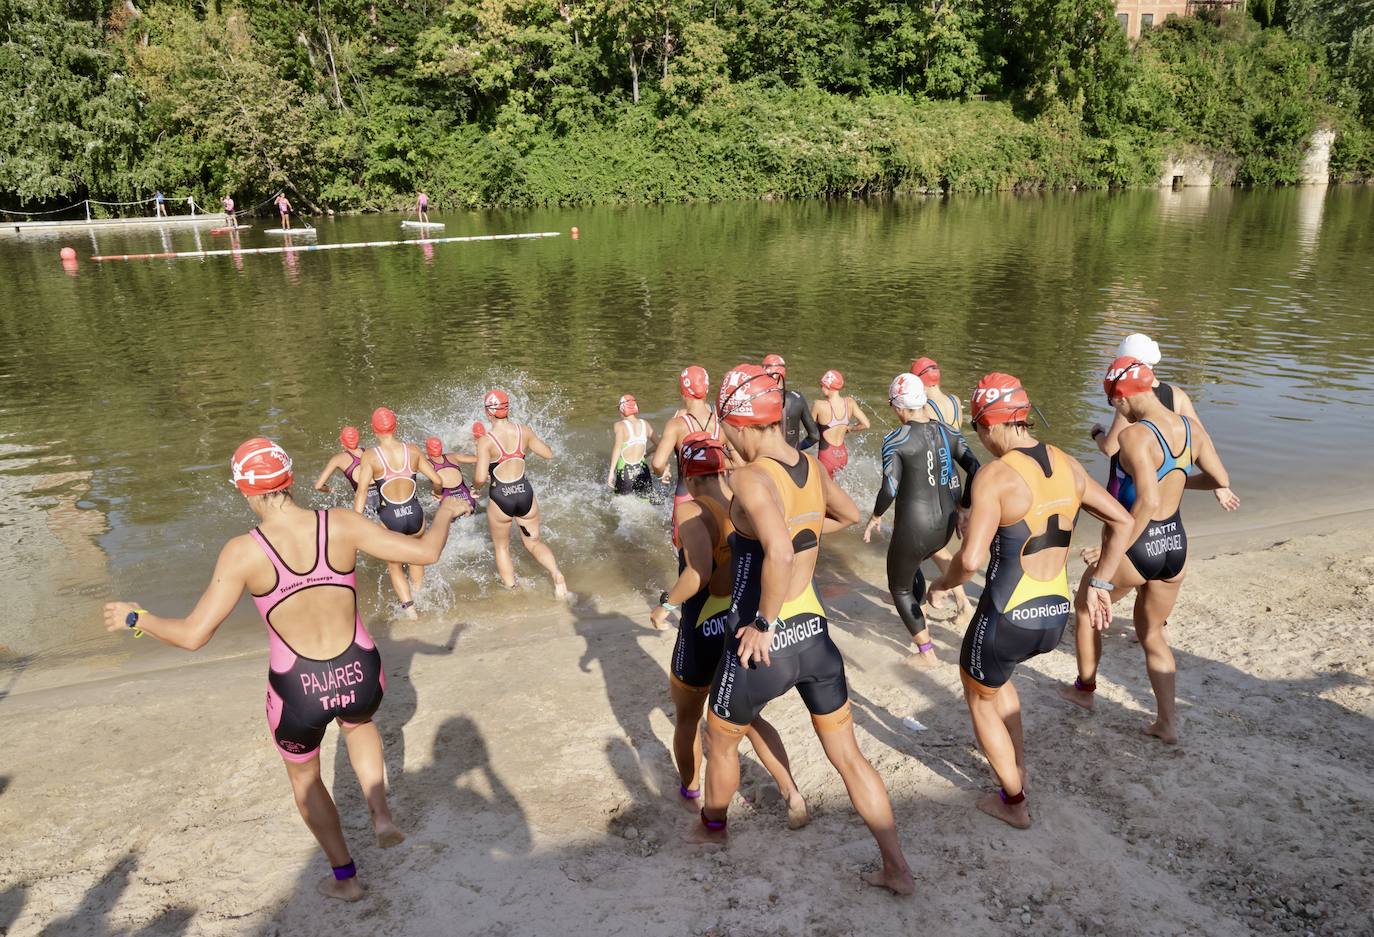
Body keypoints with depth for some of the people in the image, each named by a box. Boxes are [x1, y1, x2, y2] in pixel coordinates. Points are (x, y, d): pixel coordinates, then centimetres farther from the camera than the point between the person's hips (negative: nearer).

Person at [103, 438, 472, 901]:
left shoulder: (242, 552, -15)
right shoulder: (341, 524, -11)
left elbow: (193, 635, -13)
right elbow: (424, 551, -8)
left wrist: (135, 617, 6)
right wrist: (446, 514, 13)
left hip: (299, 693, -2)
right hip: (360, 677, 2)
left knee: (303, 775, 31)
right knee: (359, 724, 41)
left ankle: (345, 877, 42)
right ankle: (380, 813, 23)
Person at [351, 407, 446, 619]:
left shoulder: (370, 456, -12)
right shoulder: (412, 450, -5)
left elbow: (361, 492, -18)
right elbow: (437, 481, 1)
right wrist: (437, 492, 23)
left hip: (389, 518, -2)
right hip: (415, 513, 2)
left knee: (394, 565, 22)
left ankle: (408, 606, 13)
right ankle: (418, 595, 45)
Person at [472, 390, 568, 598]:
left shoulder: (485, 440, -15)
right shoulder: (523, 430, -4)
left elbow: (480, 478, -20)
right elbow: (548, 454, 8)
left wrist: (475, 483, 2)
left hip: (500, 497, -3)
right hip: (525, 494, 3)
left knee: (501, 547, 21)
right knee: (534, 543, 21)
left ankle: (511, 590, 25)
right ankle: (557, 574, -2)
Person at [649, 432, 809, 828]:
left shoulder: (694, 511, -20)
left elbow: (698, 573, -32)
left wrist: (665, 605, -16)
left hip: (704, 632, -5)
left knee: (686, 718, 22)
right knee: (749, 717, 24)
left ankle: (690, 792, 41)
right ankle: (793, 795, 14)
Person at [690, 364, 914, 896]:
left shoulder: (753, 477, -22)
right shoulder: (812, 467, 1)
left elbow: (779, 553, -37)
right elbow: (849, 515, 21)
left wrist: (763, 625, -25)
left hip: (763, 645, -6)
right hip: (815, 635, 6)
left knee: (720, 738, 24)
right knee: (848, 756, 19)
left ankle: (712, 827, 48)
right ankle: (897, 869, 25)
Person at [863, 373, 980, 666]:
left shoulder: (895, 441, -15)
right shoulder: (947, 432, 1)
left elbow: (889, 488, -21)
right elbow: (975, 469, -2)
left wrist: (875, 516, -4)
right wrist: (963, 507, 11)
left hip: (913, 527, -6)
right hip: (945, 524, 6)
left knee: (899, 587, 18)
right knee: (912, 565, 35)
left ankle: (926, 653, 21)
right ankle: (920, 618, 49)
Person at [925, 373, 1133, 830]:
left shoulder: (995, 475, -18)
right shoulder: (1067, 466, 3)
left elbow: (971, 558, -26)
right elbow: (1122, 522, 13)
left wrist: (941, 585, -7)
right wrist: (1098, 585, 19)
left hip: (1008, 618, -7)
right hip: (1057, 617, 7)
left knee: (980, 698, 22)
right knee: (996, 674, 35)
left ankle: (1014, 804, 34)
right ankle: (1019, 769, 39)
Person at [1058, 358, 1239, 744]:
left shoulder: (1134, 436, -24)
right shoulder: (1192, 429, -1)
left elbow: (1148, 501, -32)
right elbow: (1222, 480, 11)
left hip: (1136, 547, -6)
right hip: (1176, 546, 7)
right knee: (1152, 632, 26)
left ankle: (1085, 688, 40)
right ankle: (1168, 722, 27)